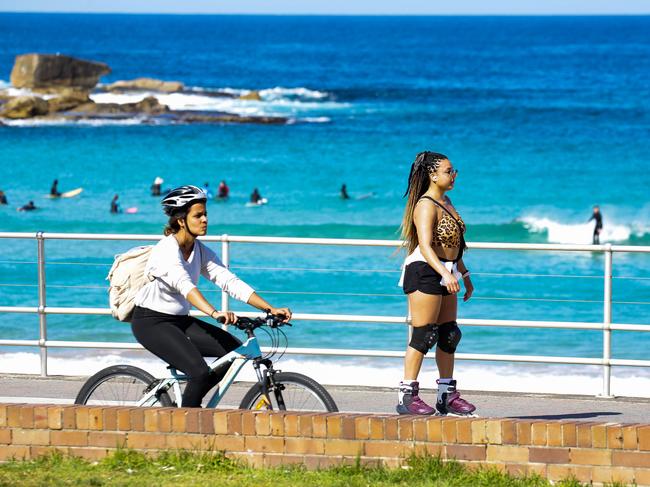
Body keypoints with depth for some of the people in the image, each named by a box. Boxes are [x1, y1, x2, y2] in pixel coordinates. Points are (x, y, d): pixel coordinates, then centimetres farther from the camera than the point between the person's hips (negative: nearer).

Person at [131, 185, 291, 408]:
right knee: (201, 373, -25)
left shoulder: (201, 251, 2)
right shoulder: (167, 249, -21)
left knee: (234, 349, -8)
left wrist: (270, 309, -14)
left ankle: (190, 401, 7)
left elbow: (230, 282, -3)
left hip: (179, 320, 8)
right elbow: (184, 285, -38)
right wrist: (215, 313, -54)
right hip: (150, 322, -8)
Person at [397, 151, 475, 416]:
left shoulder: (446, 202, 15)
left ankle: (447, 396, 20)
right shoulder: (426, 206, -15)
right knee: (423, 335, -9)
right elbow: (425, 246, -26)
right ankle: (407, 396, -6)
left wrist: (464, 274, 29)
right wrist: (445, 273, -38)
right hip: (425, 272, -10)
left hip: (445, 274, 10)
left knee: (449, 335, 12)